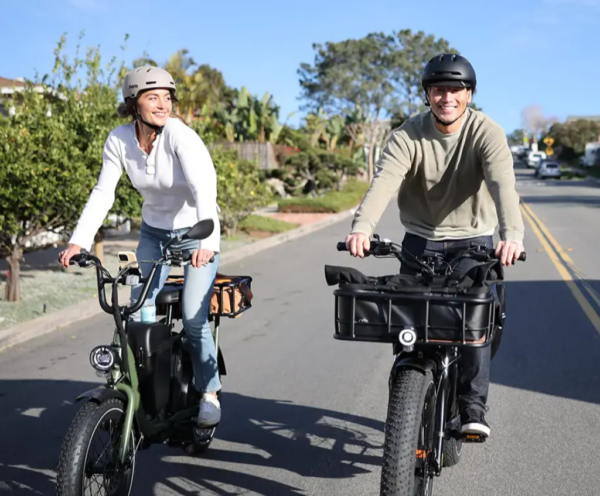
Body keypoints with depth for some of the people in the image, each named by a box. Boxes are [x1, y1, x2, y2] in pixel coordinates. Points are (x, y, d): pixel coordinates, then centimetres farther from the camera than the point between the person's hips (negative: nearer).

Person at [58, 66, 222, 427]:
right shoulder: (119, 140, -12)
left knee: (194, 318, -10)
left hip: (196, 232, -4)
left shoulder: (180, 135, -25)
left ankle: (209, 393, 11)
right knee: (139, 309, -3)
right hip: (154, 232, 4)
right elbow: (103, 193, -11)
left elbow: (204, 188, -37)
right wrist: (79, 241, -23)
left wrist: (207, 241, -51)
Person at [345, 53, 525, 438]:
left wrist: (512, 234, -48)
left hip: (472, 239, -1)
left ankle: (473, 407, -3)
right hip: (420, 239, 1)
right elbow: (383, 182, -27)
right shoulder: (408, 137, -11)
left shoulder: (486, 133, -14)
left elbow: (503, 185, -30)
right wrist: (362, 227, -46)